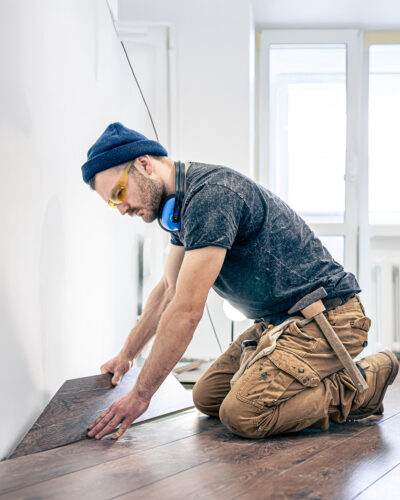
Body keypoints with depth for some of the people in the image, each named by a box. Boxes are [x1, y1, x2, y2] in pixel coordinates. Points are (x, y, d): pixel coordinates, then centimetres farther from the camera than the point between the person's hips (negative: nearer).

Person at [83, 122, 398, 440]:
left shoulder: (211, 195, -23)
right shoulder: (185, 200, 10)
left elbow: (186, 311, -24)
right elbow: (168, 290, 22)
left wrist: (141, 395, -17)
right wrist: (126, 355, 25)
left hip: (326, 319, -10)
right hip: (279, 321, 10)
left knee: (241, 414, -23)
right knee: (207, 398, 6)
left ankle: (359, 387, -5)